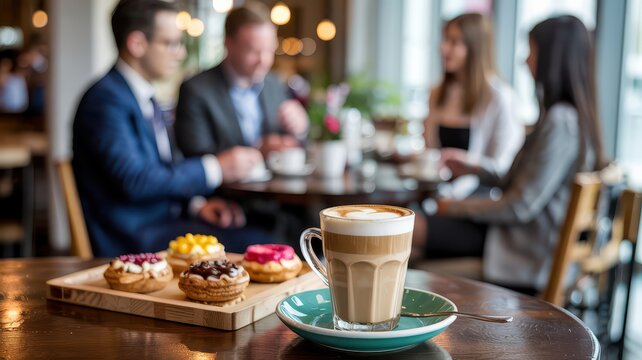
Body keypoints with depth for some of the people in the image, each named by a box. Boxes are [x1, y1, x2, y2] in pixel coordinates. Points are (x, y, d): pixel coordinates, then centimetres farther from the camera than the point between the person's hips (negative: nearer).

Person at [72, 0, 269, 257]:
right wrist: (215, 167, -17)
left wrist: (195, 204, 0)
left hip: (164, 220, 9)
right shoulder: (106, 99, -13)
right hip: (132, 239, -9)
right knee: (253, 246, -22)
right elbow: (133, 180, -22)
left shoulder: (145, 98, 16)